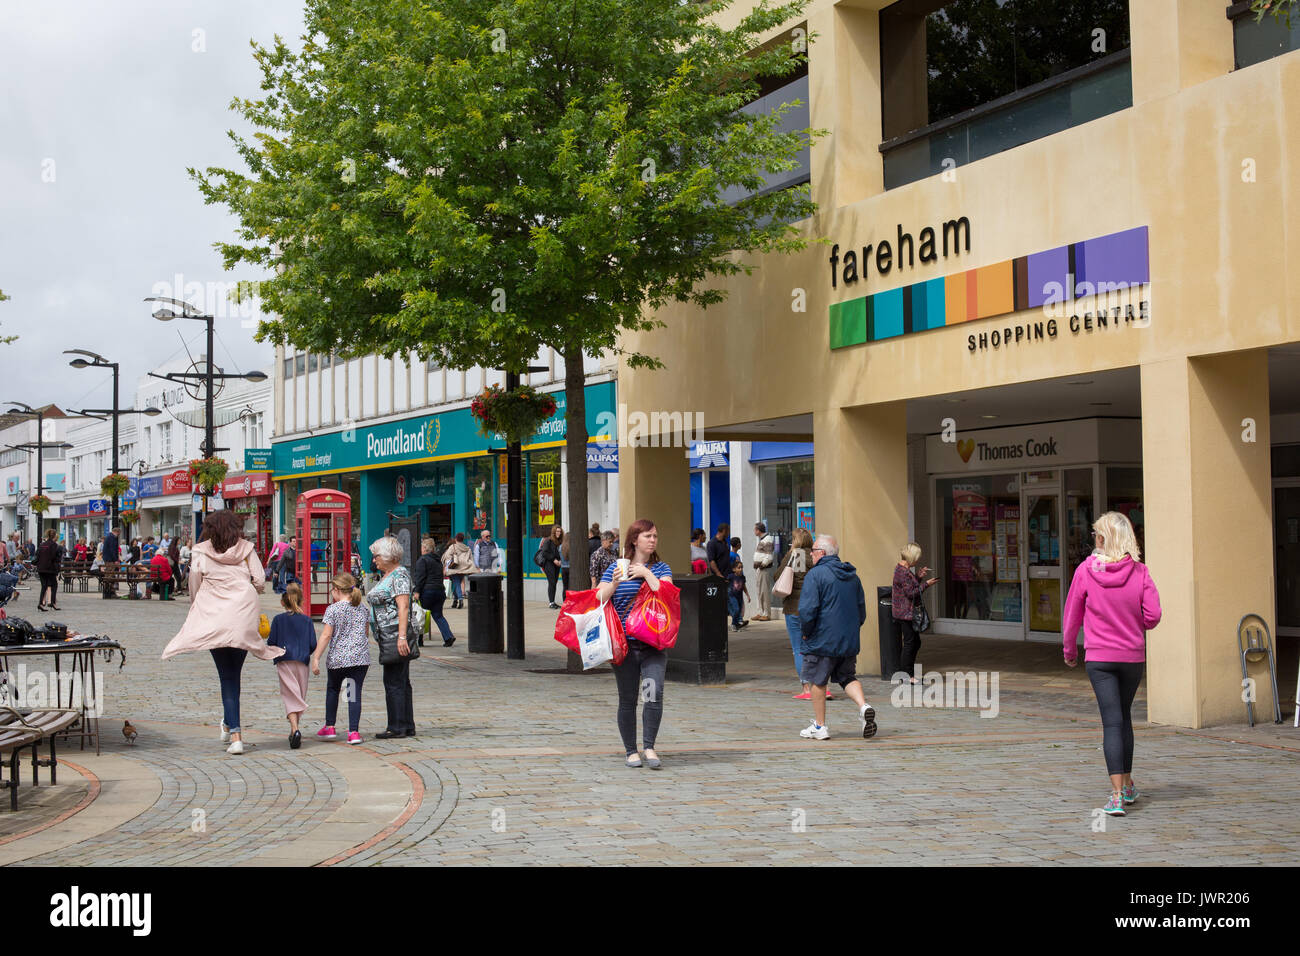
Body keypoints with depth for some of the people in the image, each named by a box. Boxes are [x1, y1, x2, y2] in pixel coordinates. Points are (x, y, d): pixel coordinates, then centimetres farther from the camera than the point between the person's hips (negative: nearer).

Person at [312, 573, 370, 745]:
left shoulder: (333, 609, -7)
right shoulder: (362, 609, 9)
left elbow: (326, 636, -11)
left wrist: (316, 658, -9)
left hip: (337, 658, -3)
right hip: (361, 657, 3)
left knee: (332, 690, 19)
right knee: (355, 693, 2)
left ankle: (329, 727, 24)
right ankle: (354, 731, -6)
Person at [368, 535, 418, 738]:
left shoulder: (399, 575, -11)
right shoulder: (385, 576, 19)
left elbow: (403, 607, -19)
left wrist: (402, 637, -25)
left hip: (395, 635, -10)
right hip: (386, 637, 10)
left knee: (394, 682, -8)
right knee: (401, 682, 11)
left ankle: (396, 727, -4)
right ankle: (407, 727, 14)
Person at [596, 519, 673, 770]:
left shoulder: (661, 568, 9)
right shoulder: (615, 568, 6)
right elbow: (598, 600, 0)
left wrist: (646, 573, -8)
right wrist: (614, 584, -15)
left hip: (653, 644, 0)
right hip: (624, 645, 0)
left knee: (654, 693, -16)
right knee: (627, 700, 5)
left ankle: (649, 747, -3)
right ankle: (631, 751, 17)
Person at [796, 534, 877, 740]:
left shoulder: (815, 574, -12)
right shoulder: (852, 575, 11)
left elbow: (807, 610, -19)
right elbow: (862, 609, 16)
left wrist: (806, 632, -5)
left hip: (822, 639, -6)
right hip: (849, 641, 6)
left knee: (818, 681, 6)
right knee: (848, 677, 16)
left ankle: (819, 726, 12)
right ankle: (864, 706, -9)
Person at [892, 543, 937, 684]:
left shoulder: (901, 569, 12)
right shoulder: (903, 572, -20)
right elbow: (911, 593, -21)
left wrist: (918, 576, 9)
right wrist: (926, 584, -13)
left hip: (909, 613, 11)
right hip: (906, 613, -11)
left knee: (915, 642, 15)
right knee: (910, 642, -2)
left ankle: (904, 671, 22)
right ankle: (907, 675, 6)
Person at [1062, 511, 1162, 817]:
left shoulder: (1085, 571, -7)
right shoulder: (1139, 571, -5)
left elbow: (1071, 616, 1)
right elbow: (1152, 616, -9)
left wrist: (1069, 651, 15)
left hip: (1099, 657, -2)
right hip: (1133, 655, 2)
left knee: (1112, 722, -3)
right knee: (1124, 716, 19)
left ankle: (1117, 795, -12)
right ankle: (1128, 785, 29)